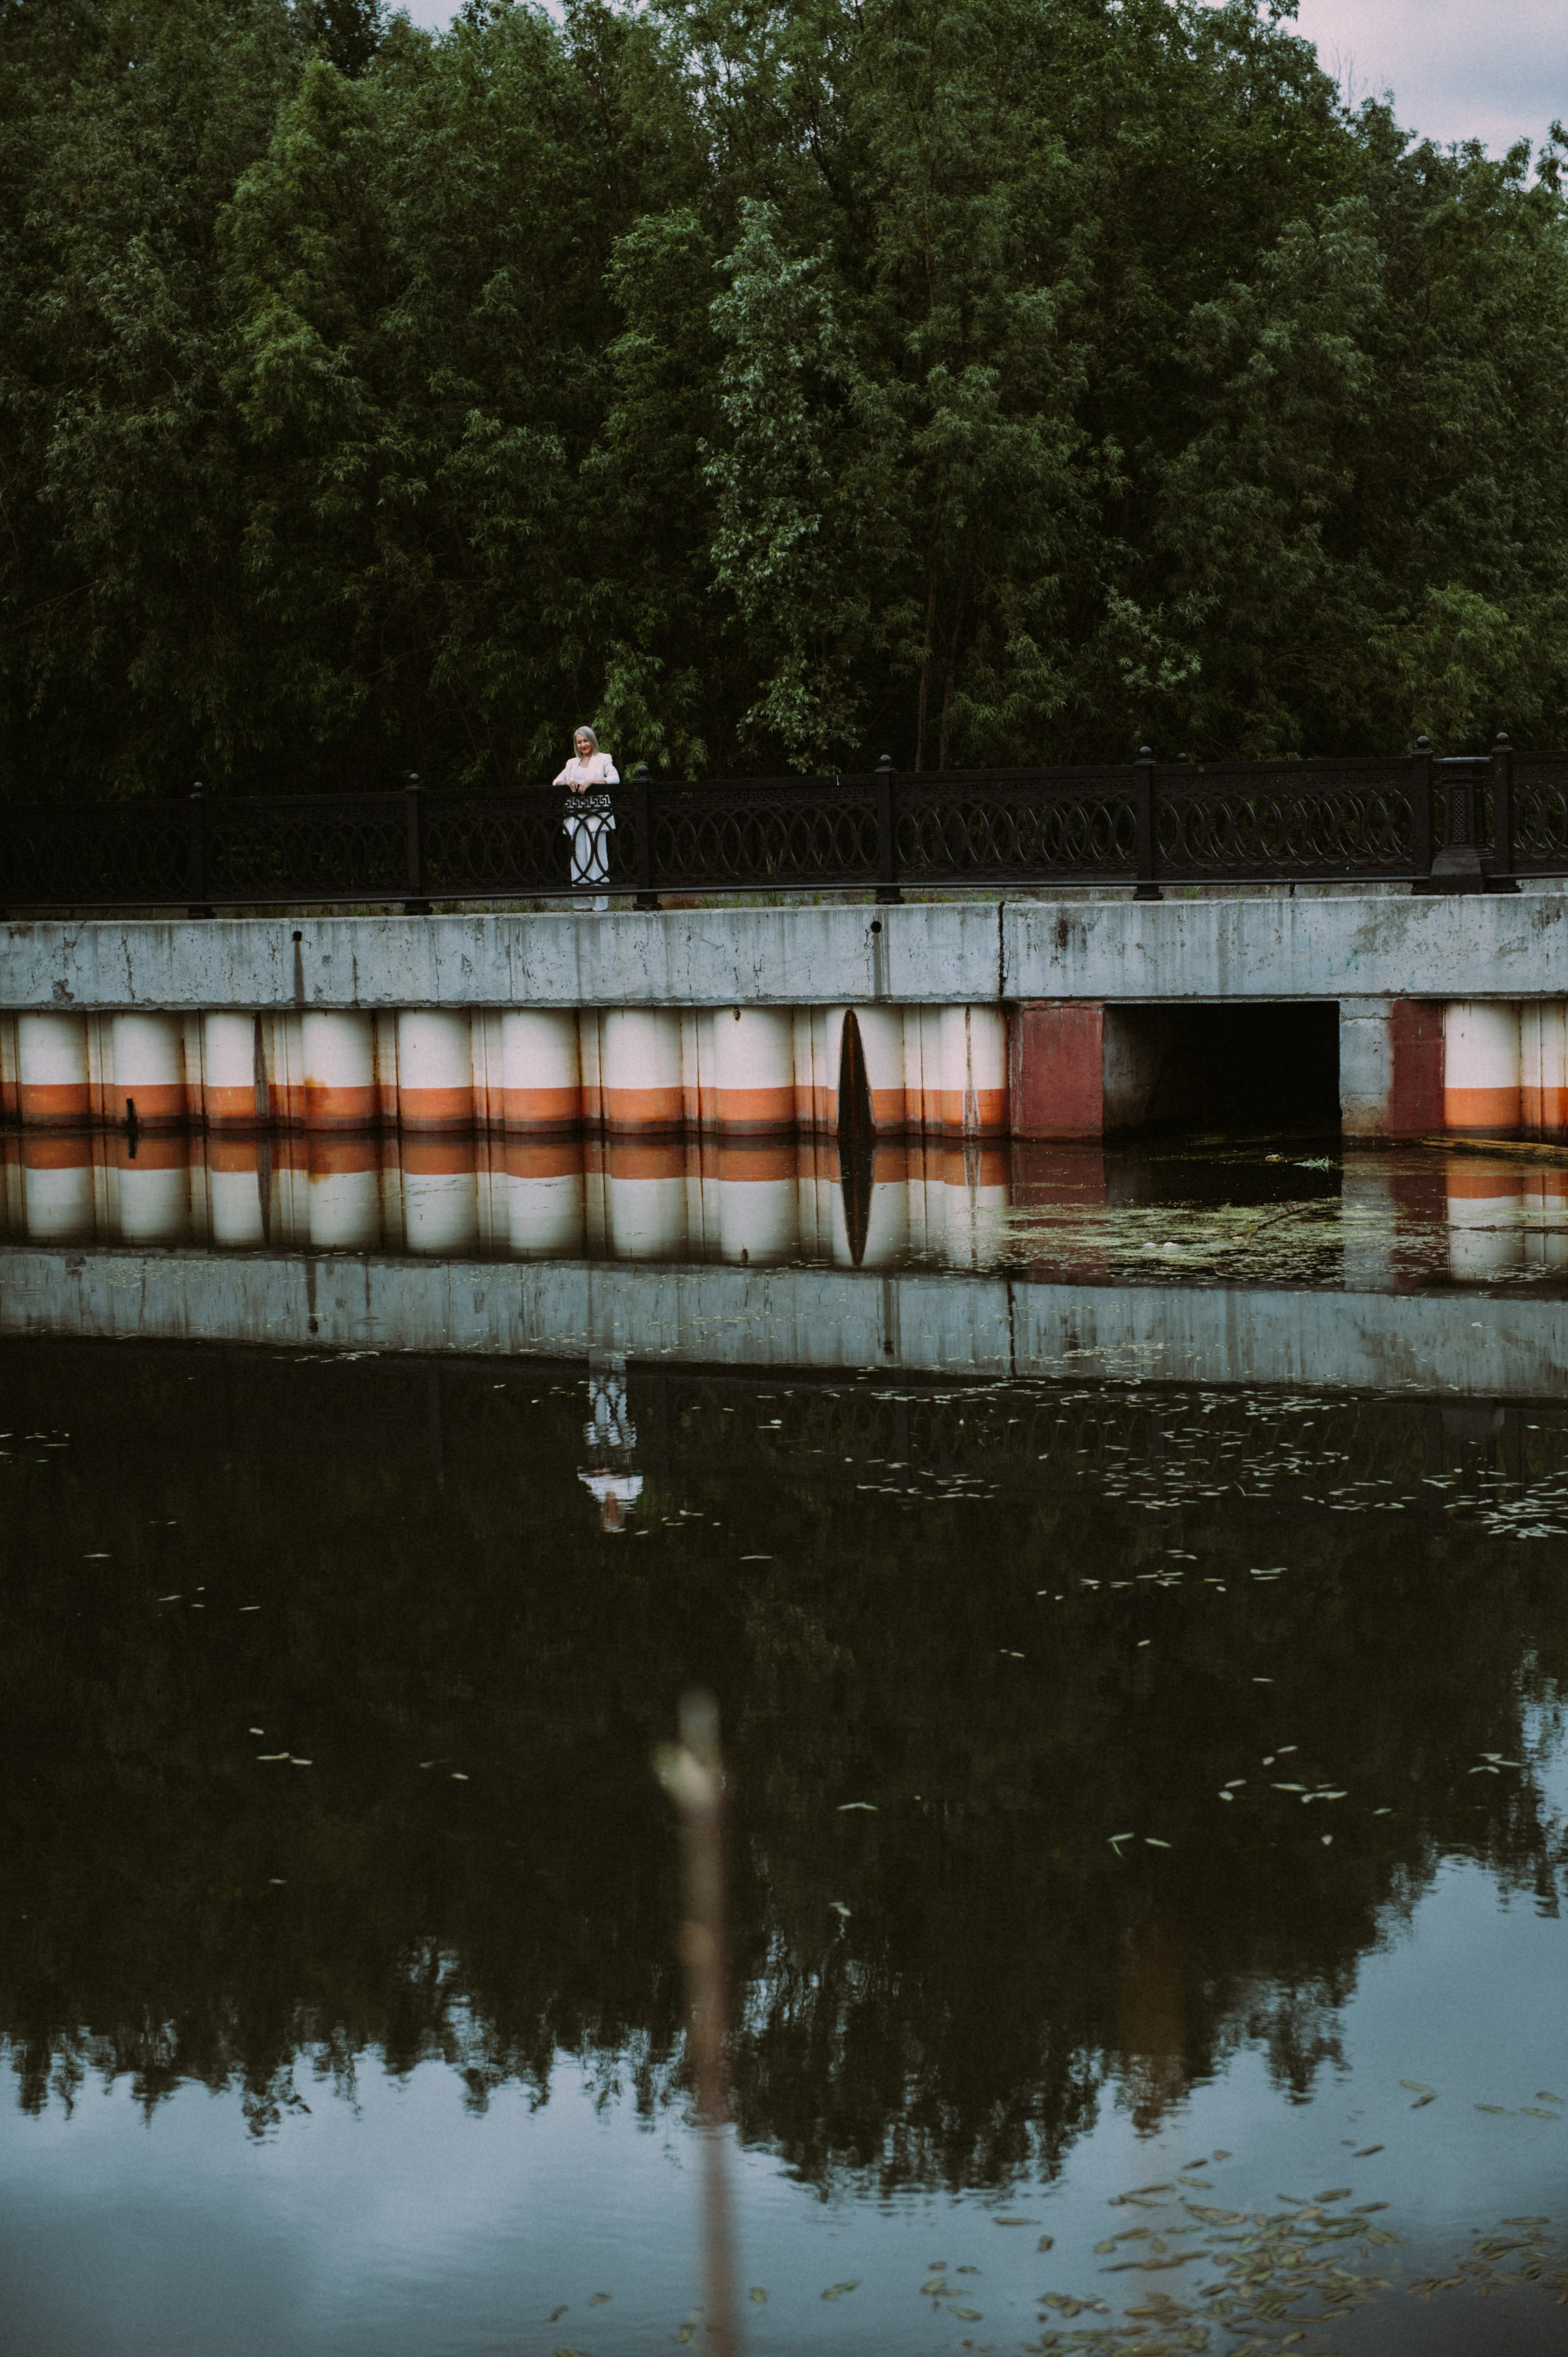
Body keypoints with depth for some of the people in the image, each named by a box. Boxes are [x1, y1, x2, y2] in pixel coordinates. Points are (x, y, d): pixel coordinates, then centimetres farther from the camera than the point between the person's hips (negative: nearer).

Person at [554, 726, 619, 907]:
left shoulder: (603, 759, 8)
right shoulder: (572, 763, 21)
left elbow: (615, 779, -6)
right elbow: (556, 782, 18)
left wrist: (591, 782, -16)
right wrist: (568, 782, -5)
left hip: (597, 813, -5)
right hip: (576, 814, 5)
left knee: (597, 853, -9)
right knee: (578, 853, -1)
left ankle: (600, 902, -11)